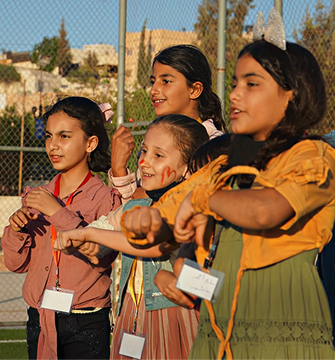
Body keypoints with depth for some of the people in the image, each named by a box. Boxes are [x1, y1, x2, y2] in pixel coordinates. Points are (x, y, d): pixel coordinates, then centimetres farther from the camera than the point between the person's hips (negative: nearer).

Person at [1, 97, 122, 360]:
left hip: (87, 322, -4)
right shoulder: (36, 197, 9)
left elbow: (102, 259, -20)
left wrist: (60, 214, -21)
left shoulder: (105, 198, -7)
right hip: (39, 318, 4)